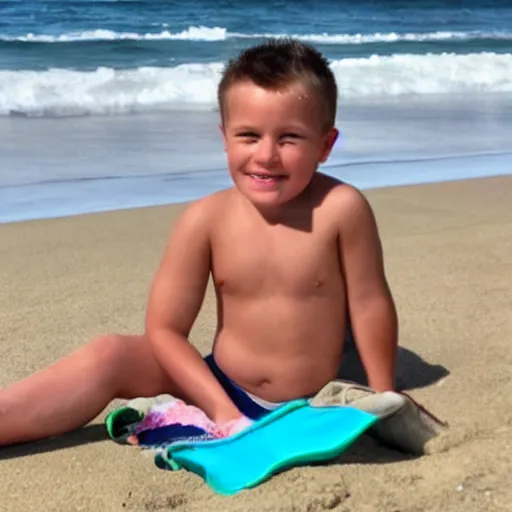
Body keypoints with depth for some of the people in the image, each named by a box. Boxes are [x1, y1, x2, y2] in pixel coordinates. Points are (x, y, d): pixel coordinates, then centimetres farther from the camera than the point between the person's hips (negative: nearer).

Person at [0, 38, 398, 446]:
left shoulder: (341, 208, -18)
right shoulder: (206, 220, -12)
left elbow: (370, 305, -7)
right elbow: (164, 329, -10)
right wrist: (223, 410, -18)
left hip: (307, 410, -1)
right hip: (222, 392, 1)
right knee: (110, 357, -17)